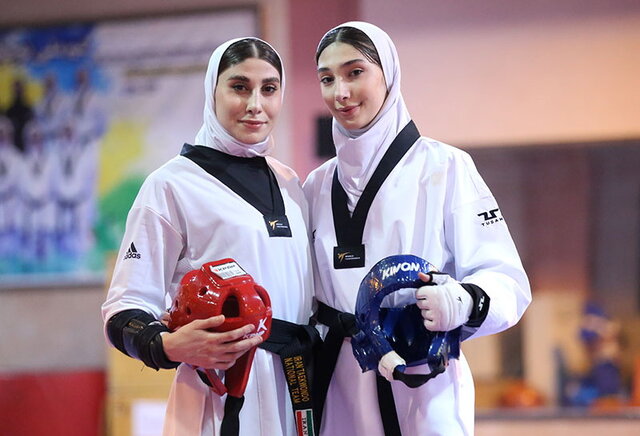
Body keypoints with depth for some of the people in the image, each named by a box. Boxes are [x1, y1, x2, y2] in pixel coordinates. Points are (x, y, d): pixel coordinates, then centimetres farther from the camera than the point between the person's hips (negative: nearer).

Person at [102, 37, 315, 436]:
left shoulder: (289, 184, 12)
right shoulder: (173, 185, -6)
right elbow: (124, 312, -9)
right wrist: (170, 346, -28)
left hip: (297, 399, 6)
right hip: (221, 403, -6)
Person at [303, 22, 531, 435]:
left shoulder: (444, 166, -4)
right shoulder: (318, 185, 11)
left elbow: (508, 281, -10)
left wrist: (465, 302, -30)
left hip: (422, 386, -4)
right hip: (341, 389, 4)